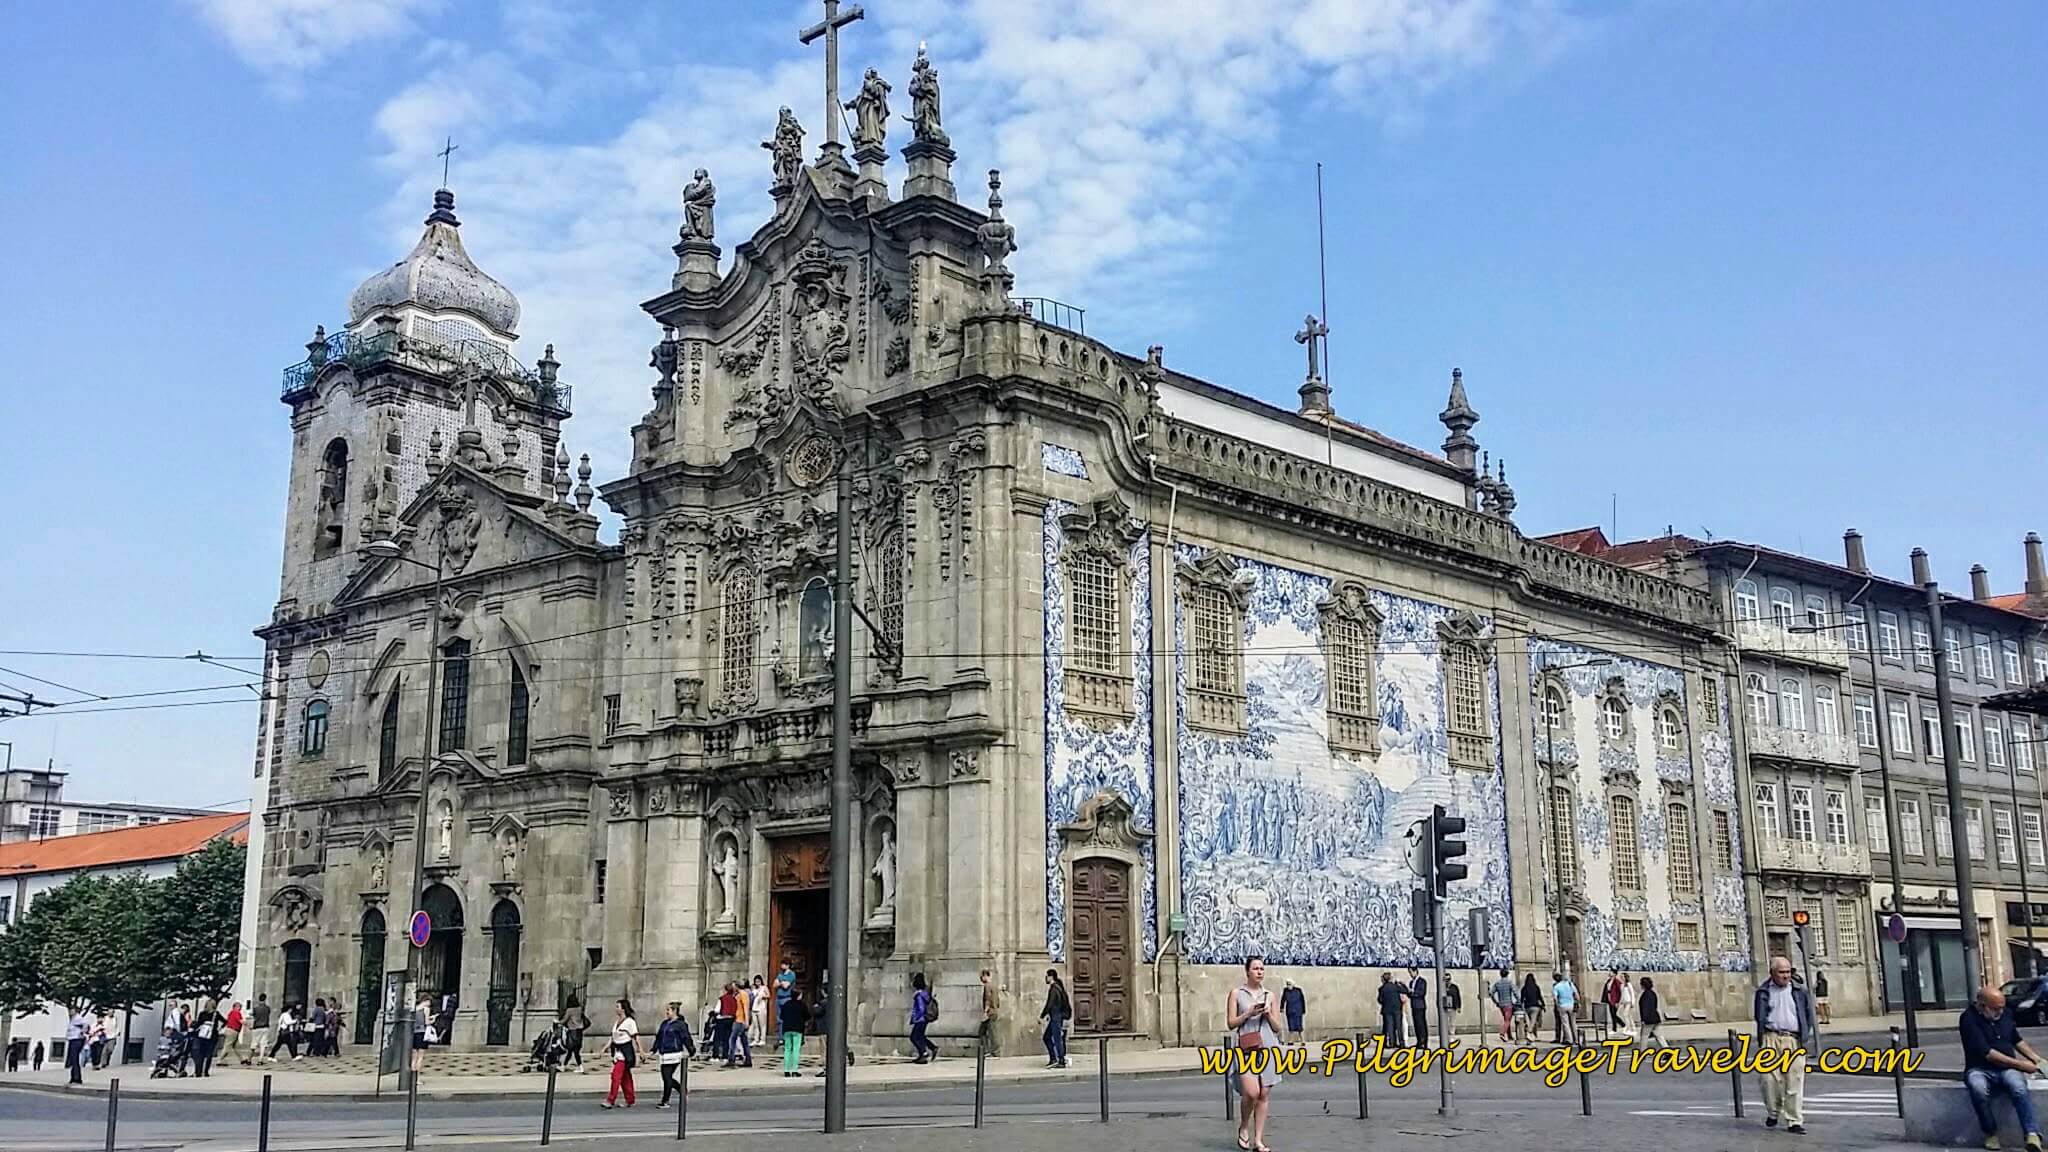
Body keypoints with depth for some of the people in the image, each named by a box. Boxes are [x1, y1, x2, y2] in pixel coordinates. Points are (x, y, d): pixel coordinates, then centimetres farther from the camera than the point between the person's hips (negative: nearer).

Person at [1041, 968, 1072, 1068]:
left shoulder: (1053, 989, -16)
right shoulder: (1059, 987, 14)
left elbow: (1049, 1004, -19)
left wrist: (1042, 1015, -10)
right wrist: (1048, 1014, 22)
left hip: (1057, 1018, -10)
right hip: (1055, 1018, 10)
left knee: (1057, 1039, -5)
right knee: (1047, 1037, 14)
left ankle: (1061, 1061, 0)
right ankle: (1053, 1059, 15)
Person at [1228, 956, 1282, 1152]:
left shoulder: (1269, 995, 12)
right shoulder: (1236, 993, 4)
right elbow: (1230, 1023, 1)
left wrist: (1268, 1014, -4)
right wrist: (1249, 1013, -11)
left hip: (1268, 1046, 3)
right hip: (1247, 1048, -3)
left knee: (1264, 1094, 1)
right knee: (1251, 1092, -16)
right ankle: (1243, 1128, 11)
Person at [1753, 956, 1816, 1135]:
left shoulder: (1799, 991, 11)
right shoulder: (1764, 991, 8)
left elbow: (1809, 1014, 16)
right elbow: (1760, 1017, 8)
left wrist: (1806, 1036, 6)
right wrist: (1762, 1039, -1)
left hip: (1794, 1040, 1)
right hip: (1771, 1038, 0)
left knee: (1794, 1082, -3)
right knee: (1770, 1078, -3)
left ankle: (1794, 1121, 3)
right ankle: (1773, 1112, 20)